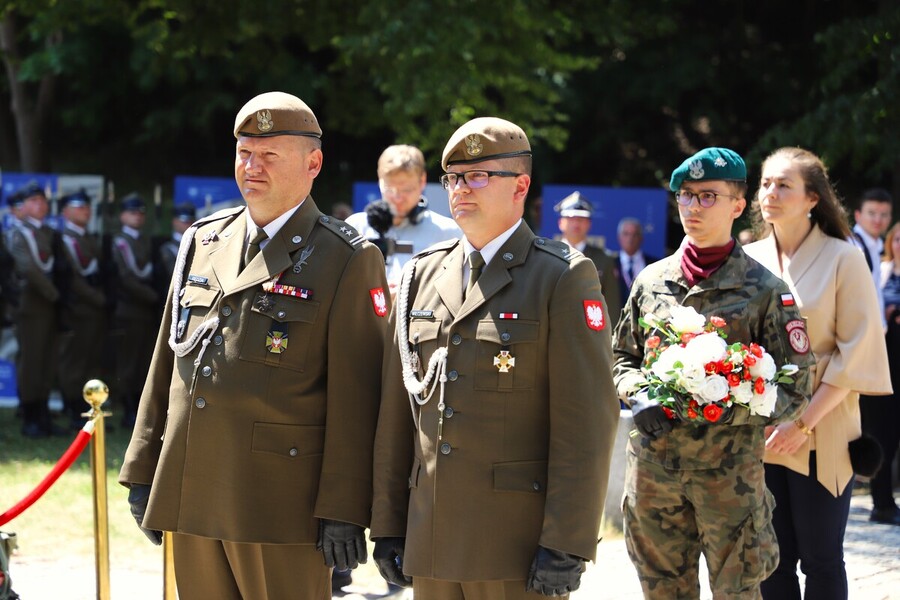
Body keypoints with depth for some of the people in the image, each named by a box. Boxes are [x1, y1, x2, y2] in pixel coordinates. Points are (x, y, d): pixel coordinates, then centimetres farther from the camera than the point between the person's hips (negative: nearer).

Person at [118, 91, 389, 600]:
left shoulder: (349, 261, -4)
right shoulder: (203, 242, 15)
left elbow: (356, 399, -8)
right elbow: (167, 362, 18)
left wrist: (343, 511, -13)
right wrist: (142, 471, 14)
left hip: (279, 507, -6)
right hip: (190, 500, 6)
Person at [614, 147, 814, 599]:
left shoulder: (765, 290, -3)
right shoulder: (651, 281, 8)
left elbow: (792, 391, -3)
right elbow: (622, 358, 18)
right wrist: (638, 397, -4)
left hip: (729, 470, -3)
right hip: (652, 462, 4)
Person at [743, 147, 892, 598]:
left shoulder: (843, 259, -5)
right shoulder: (749, 259, 8)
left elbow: (858, 353, -9)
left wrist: (804, 423, -15)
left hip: (820, 437, -4)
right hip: (758, 436, 4)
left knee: (820, 559, 0)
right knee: (772, 560, 6)